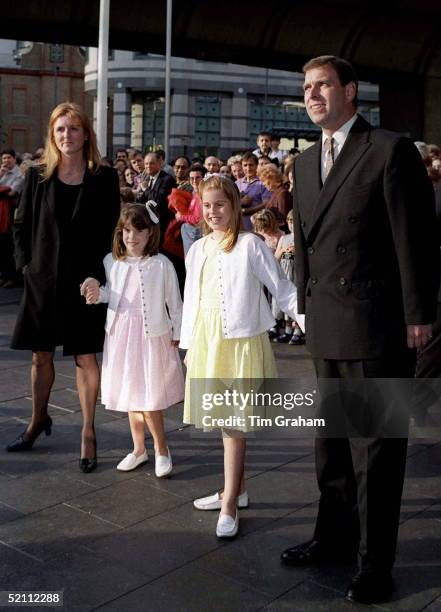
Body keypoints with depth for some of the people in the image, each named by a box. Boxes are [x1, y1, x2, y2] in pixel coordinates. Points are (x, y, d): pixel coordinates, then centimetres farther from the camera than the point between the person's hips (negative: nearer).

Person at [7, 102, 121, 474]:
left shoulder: (104, 179, -3)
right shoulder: (38, 177, 2)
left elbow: (111, 231, 0)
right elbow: (21, 225, 8)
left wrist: (96, 274, -8)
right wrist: (26, 264, -3)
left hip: (84, 282, -2)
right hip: (42, 280, 2)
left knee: (85, 358, 3)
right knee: (41, 356, 14)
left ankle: (88, 433, 14)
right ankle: (39, 419, 35)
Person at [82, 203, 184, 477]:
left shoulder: (161, 264, -10)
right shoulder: (111, 261, 2)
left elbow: (175, 302, -4)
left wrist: (177, 334, -3)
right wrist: (98, 293, -7)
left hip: (151, 336, -5)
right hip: (121, 334, 5)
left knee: (150, 398, -3)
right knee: (130, 395, 14)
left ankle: (162, 450, 16)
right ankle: (139, 449, 29)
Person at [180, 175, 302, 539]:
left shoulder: (250, 245, -6)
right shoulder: (197, 250, 10)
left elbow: (282, 288, -6)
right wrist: (189, 344, 16)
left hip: (240, 341, -6)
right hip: (206, 341, 6)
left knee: (234, 423, -4)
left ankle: (230, 504, 4)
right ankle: (237, 488, 28)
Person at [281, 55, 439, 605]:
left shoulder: (391, 150, -8)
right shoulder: (305, 162, 14)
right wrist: (306, 305, 14)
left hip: (376, 324, -7)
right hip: (326, 326, 7)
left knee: (375, 446, 3)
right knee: (331, 437, 17)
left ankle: (375, 561, 17)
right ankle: (335, 535, 34)